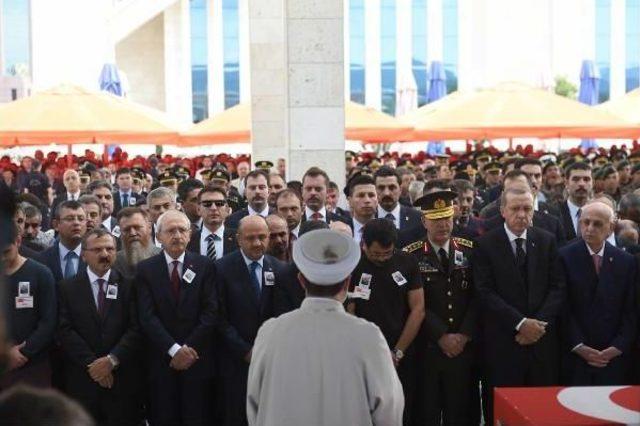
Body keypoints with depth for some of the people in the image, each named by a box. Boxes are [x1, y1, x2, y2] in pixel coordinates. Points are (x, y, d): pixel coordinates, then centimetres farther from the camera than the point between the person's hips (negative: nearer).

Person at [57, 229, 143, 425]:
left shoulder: (129, 286, 5)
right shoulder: (67, 288, 6)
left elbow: (136, 328, -3)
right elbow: (65, 331, -3)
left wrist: (112, 360, -14)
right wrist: (91, 364, -12)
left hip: (122, 379, 0)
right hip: (82, 380, 0)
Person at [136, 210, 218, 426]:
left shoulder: (205, 266, 4)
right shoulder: (145, 269, 3)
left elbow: (211, 312, -3)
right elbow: (147, 317, -5)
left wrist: (189, 349, -10)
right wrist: (174, 350, -14)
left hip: (197, 360, 0)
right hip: (161, 361, 0)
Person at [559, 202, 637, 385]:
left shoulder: (627, 262, 7)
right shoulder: (565, 257, -1)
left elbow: (631, 311, 6)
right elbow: (564, 308, -4)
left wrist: (618, 347, -5)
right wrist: (578, 346, -10)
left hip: (615, 356, 2)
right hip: (575, 356, -2)